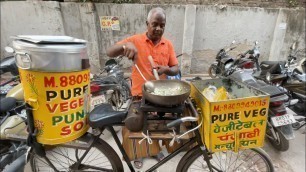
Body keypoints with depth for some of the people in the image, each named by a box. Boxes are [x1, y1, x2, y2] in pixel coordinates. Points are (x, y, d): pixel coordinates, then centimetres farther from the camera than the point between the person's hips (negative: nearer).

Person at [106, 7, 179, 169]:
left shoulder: (168, 44, 1)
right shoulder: (136, 40, -8)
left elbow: (176, 69, 3)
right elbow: (109, 53, -11)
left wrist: (166, 69, -20)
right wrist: (125, 45, -32)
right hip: (139, 95, -2)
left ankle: (155, 149, 47)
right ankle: (137, 153, 39)